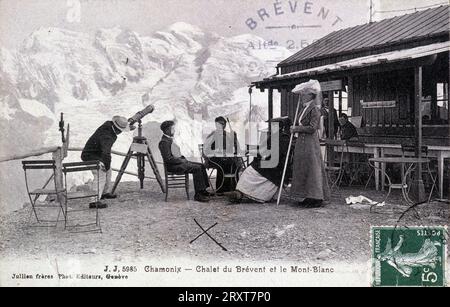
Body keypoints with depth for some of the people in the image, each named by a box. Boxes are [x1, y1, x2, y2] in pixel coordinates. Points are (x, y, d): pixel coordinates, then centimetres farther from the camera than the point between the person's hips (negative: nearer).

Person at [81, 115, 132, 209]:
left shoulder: (108, 124, -7)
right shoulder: (106, 136, -35)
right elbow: (106, 153, -45)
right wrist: (106, 165, -37)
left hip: (98, 154, 10)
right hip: (91, 156, -10)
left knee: (108, 172, 22)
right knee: (100, 176, -21)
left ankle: (105, 193, 39)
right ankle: (94, 201, -27)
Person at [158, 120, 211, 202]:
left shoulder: (170, 139, 18)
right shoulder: (164, 142, -15)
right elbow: (168, 159, -23)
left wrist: (183, 159, 7)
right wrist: (181, 161, -17)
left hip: (179, 162, 10)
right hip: (173, 166, -10)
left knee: (201, 166, 3)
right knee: (197, 168, -22)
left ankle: (203, 190, 3)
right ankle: (198, 195, -19)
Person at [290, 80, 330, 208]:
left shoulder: (314, 109, -12)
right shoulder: (303, 109, 15)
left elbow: (312, 128, -19)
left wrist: (297, 128, -12)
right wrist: (294, 128, 6)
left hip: (310, 143, -9)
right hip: (301, 142, 9)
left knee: (311, 168, -5)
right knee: (302, 169, 10)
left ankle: (316, 198, 2)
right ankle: (305, 197, 17)